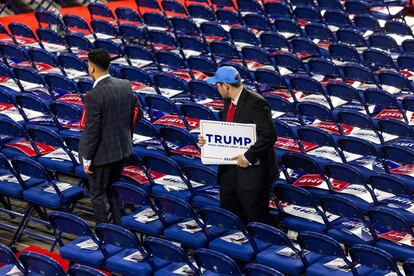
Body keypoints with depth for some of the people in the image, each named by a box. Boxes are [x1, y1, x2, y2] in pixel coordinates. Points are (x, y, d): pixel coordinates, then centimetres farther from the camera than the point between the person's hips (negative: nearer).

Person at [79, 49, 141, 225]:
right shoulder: (126, 86, -4)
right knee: (113, 189, 24)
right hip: (122, 149, 7)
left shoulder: (93, 96, -25)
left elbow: (92, 131, -22)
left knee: (98, 195, 11)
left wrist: (86, 159, -11)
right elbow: (136, 112, 6)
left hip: (102, 153, -7)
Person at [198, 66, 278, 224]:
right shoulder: (229, 101, 10)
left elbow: (269, 135, -24)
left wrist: (248, 157, -22)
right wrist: (208, 140, 2)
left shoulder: (255, 103, -18)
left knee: (256, 221, 0)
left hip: (251, 172, -9)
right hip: (229, 171, 9)